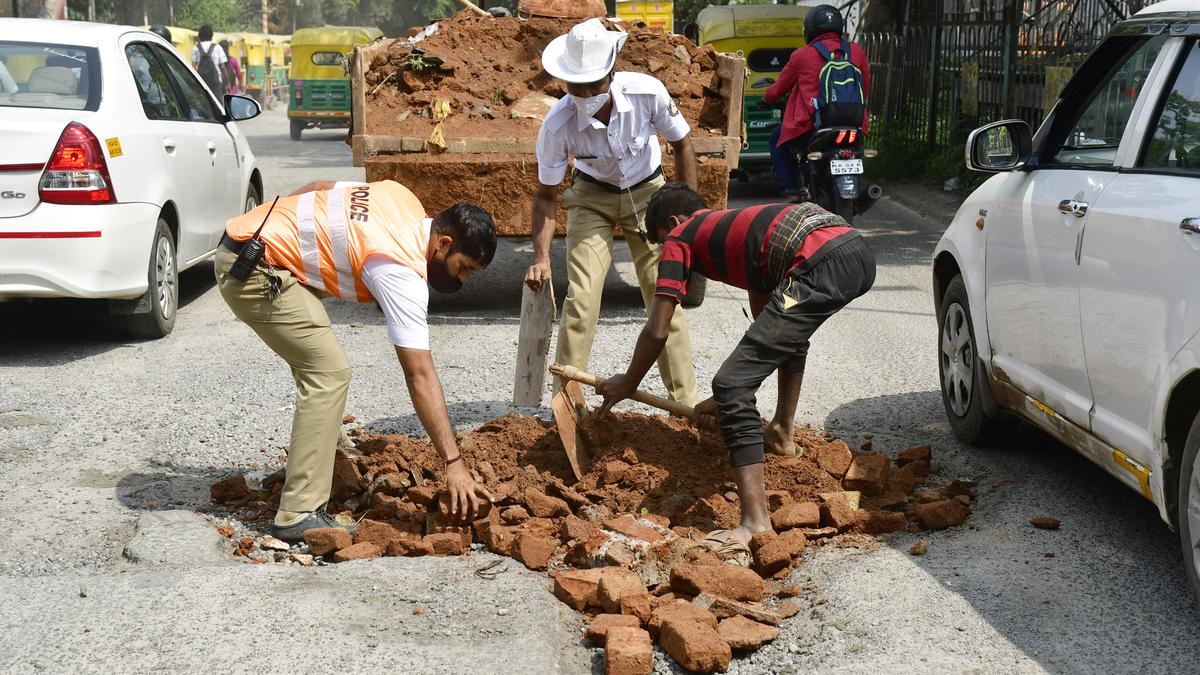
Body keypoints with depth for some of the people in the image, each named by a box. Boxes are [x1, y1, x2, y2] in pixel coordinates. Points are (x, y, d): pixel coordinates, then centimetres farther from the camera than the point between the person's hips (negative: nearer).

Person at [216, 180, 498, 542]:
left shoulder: (404, 199, 5)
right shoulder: (402, 272, -21)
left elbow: (317, 188, 17)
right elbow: (420, 377, -24)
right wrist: (454, 463, -24)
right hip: (253, 270, -10)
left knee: (320, 369, 15)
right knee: (329, 373, -14)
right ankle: (300, 515, -14)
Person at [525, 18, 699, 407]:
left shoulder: (648, 93, -29)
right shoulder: (557, 125, -29)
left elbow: (681, 144, -10)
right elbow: (547, 195, -15)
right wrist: (541, 258, -24)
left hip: (647, 193, 0)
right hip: (592, 196, 0)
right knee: (581, 297, -11)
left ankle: (685, 401, 8)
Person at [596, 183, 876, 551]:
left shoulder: (680, 238, 17)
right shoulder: (736, 223, 38)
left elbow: (657, 331, 15)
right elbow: (765, 317, 42)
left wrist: (627, 383, 32)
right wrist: (734, 397, 49)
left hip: (820, 268, -8)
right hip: (861, 254, 9)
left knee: (732, 385, -6)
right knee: (786, 332, 40)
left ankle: (756, 523, -12)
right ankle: (782, 432, 47)